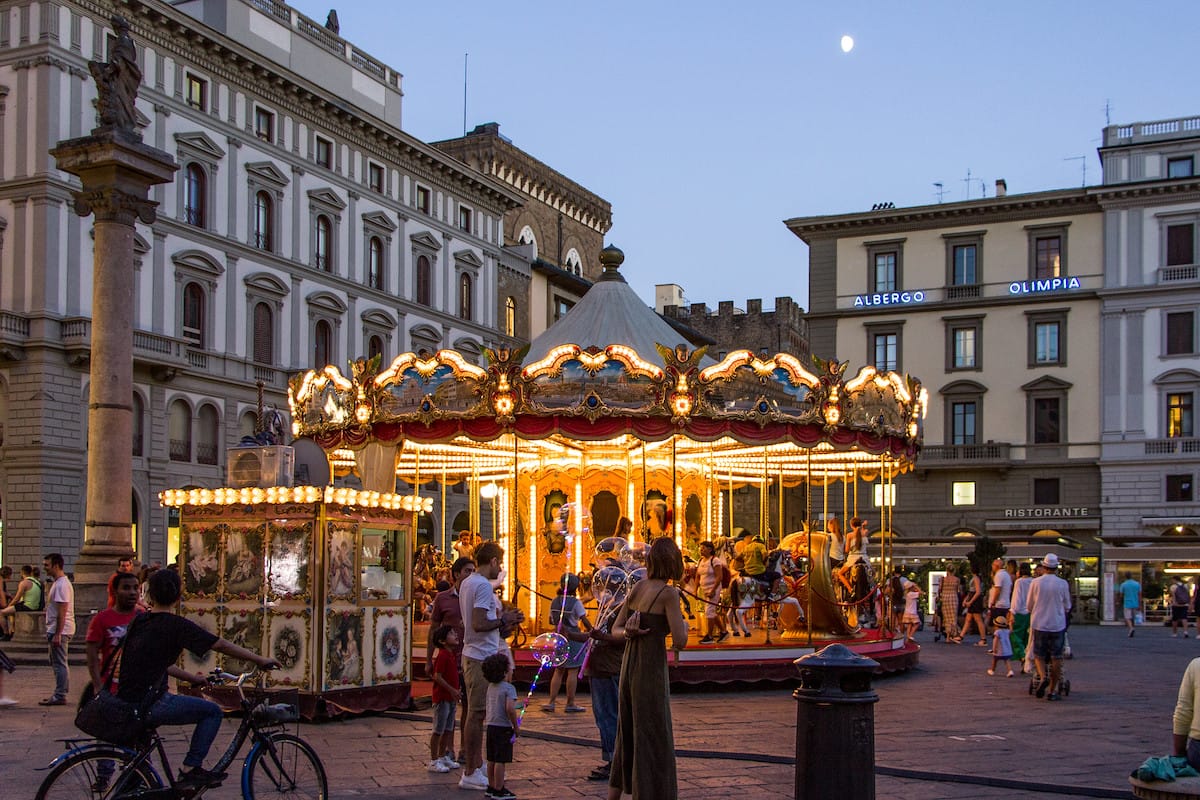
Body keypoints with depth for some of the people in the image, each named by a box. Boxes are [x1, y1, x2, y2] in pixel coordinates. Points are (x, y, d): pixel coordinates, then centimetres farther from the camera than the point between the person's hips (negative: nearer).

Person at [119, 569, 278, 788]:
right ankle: (191, 768, -3)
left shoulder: (139, 622, 11)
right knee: (212, 712, -2)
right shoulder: (175, 625, -11)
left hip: (127, 703, 8)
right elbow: (221, 645, -10)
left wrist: (192, 678, 30)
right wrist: (260, 660, -2)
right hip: (149, 704, -8)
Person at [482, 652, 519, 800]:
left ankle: (491, 787, 23)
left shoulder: (491, 687, 9)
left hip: (491, 726, 8)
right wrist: (516, 726, -14)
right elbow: (510, 708, -24)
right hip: (504, 728, -8)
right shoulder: (509, 688, -15)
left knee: (492, 760, 14)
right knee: (501, 760, -3)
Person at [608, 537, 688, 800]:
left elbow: (616, 628, 11)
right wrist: (684, 626, 3)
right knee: (653, 740, 1)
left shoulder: (638, 587, 7)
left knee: (628, 736, 19)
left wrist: (628, 633, -10)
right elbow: (680, 642, -18)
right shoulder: (668, 593, -14)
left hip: (629, 667, 7)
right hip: (651, 670, -7)